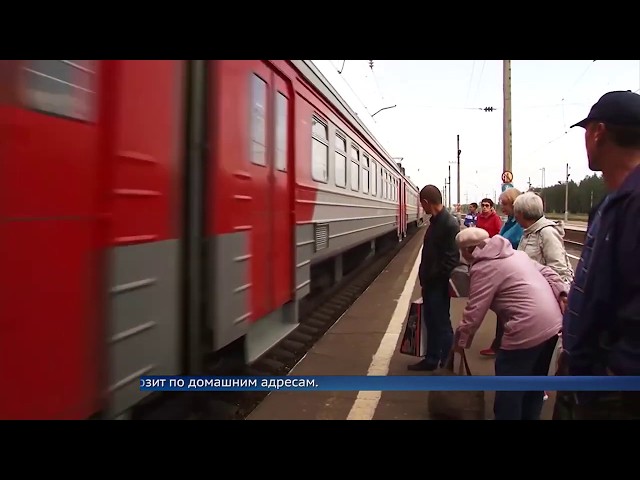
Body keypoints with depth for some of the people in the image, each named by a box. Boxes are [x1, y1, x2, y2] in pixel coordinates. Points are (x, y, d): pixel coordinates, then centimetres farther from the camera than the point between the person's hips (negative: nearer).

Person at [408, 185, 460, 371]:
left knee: (442, 324, 3)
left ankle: (446, 365, 15)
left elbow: (451, 259, -22)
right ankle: (431, 360, 29)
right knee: (431, 322, 17)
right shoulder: (435, 221, 9)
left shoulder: (450, 224, -19)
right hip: (430, 283, 9)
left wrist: (434, 279, -16)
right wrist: (425, 278, 12)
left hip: (439, 284, -9)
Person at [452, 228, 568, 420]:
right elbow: (546, 272, 14)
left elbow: (474, 311, -11)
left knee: (508, 389, 6)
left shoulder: (484, 268, -10)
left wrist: (460, 340, 0)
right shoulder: (513, 253, 18)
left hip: (528, 329, -10)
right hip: (553, 324, 10)